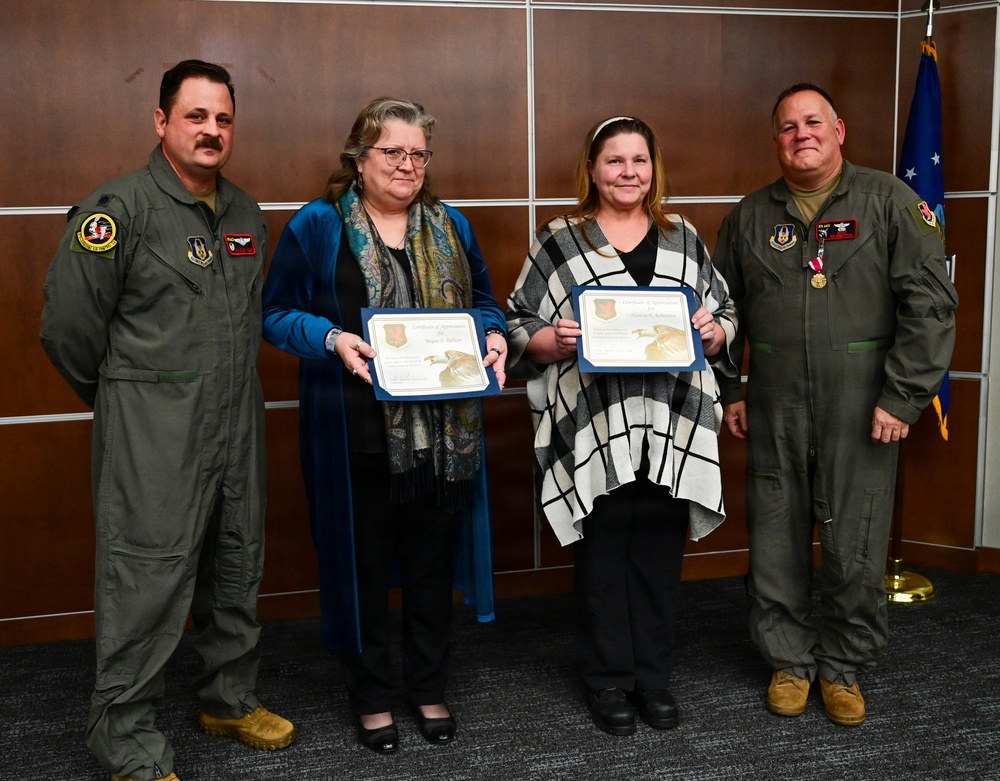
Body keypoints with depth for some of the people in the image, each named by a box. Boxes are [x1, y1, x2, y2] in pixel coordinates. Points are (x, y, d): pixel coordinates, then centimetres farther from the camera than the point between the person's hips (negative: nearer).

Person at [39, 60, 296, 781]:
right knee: (146, 583, -2)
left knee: (237, 569, 16)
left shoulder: (246, 214, 12)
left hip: (237, 423, 7)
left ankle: (231, 700, 35)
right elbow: (69, 322, -10)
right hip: (152, 431, -7)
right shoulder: (121, 207, -10)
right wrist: (119, 394, 2)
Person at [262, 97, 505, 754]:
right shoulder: (318, 226, -2)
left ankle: (430, 689, 32)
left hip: (442, 426, 4)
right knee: (364, 564, 7)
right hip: (357, 431, -3)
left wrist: (494, 337, -4)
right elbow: (277, 312, -2)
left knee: (432, 561, 14)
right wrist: (332, 340, -20)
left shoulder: (451, 225, 11)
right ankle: (372, 697, 26)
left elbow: (484, 301, 18)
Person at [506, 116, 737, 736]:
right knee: (603, 555, 6)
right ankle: (608, 679, 23)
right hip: (593, 431, -2)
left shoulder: (684, 239, 12)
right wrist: (553, 340, -17)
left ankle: (654, 675, 26)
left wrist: (713, 330, -8)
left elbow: (728, 319, 14)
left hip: (671, 430, 2)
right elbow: (519, 327, 3)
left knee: (659, 552, 9)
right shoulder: (559, 242, 4)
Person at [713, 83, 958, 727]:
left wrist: (903, 397, -11)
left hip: (861, 411, -2)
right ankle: (790, 661, 27)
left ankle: (844, 668, 24)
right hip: (773, 414, 3)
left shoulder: (889, 201, 0)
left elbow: (931, 302, -6)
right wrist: (728, 392, 11)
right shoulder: (751, 216, 10)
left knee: (856, 549, 3)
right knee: (777, 543, 9)